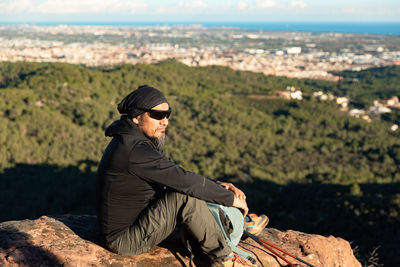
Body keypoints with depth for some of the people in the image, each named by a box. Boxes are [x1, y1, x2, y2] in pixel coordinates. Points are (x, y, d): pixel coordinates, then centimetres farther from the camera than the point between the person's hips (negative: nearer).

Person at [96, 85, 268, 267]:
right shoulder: (134, 150, -27)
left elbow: (176, 176, 10)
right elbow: (184, 181, -27)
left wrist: (218, 186, -1)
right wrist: (230, 198, -16)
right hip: (126, 241, -10)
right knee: (187, 196, -25)